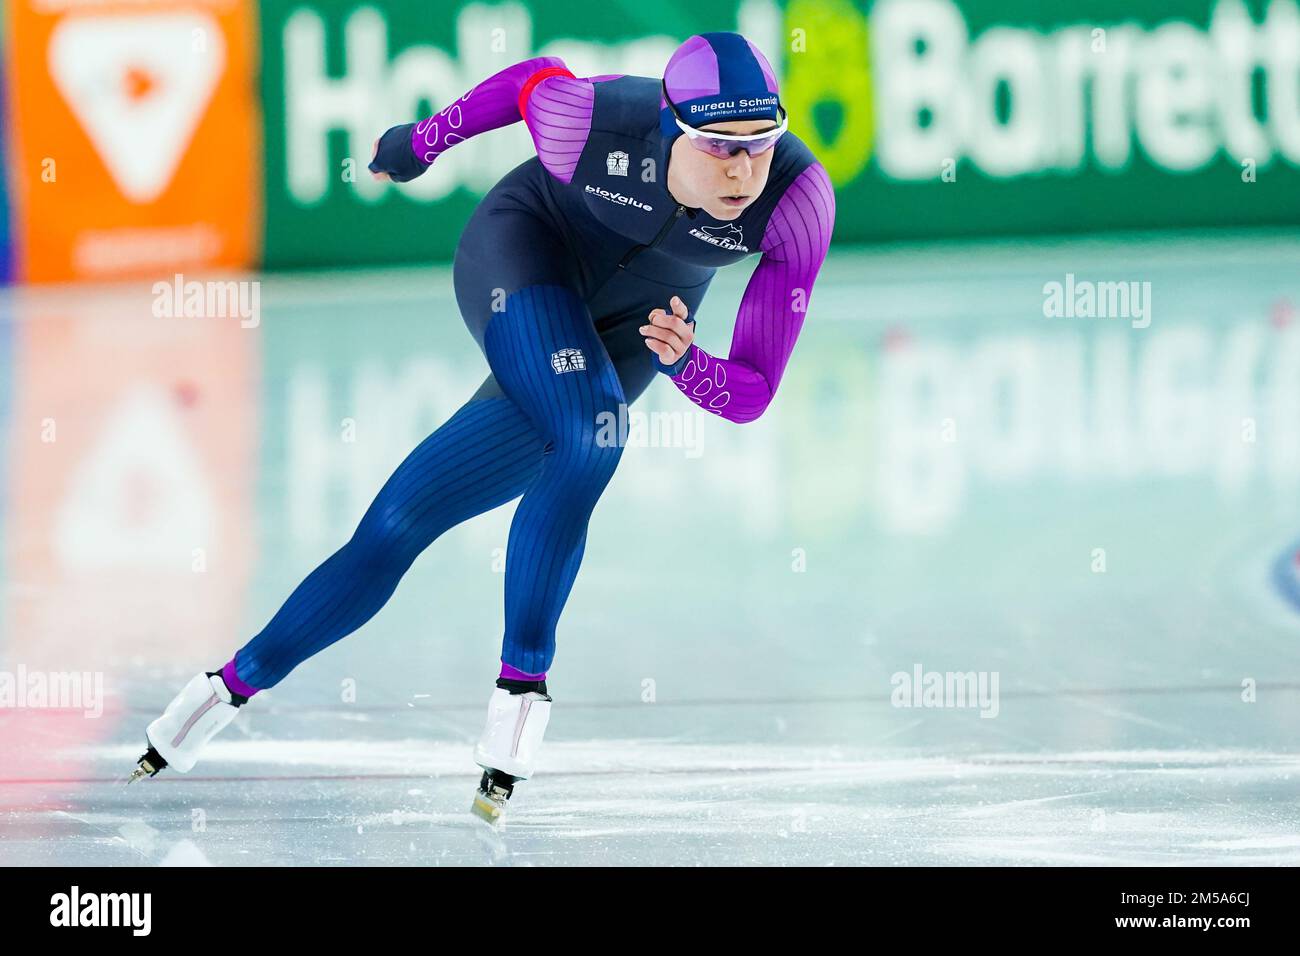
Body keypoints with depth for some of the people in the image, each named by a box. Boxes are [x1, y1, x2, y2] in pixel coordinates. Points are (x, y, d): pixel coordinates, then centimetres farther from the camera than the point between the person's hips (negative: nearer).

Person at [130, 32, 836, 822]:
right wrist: (420, 143, 11)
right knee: (588, 437, -30)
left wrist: (683, 361, -44)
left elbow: (750, 395, -22)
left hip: (623, 328, 3)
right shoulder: (591, 122, -33)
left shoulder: (801, 201, -30)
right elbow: (533, 78, -5)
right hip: (523, 251, -3)